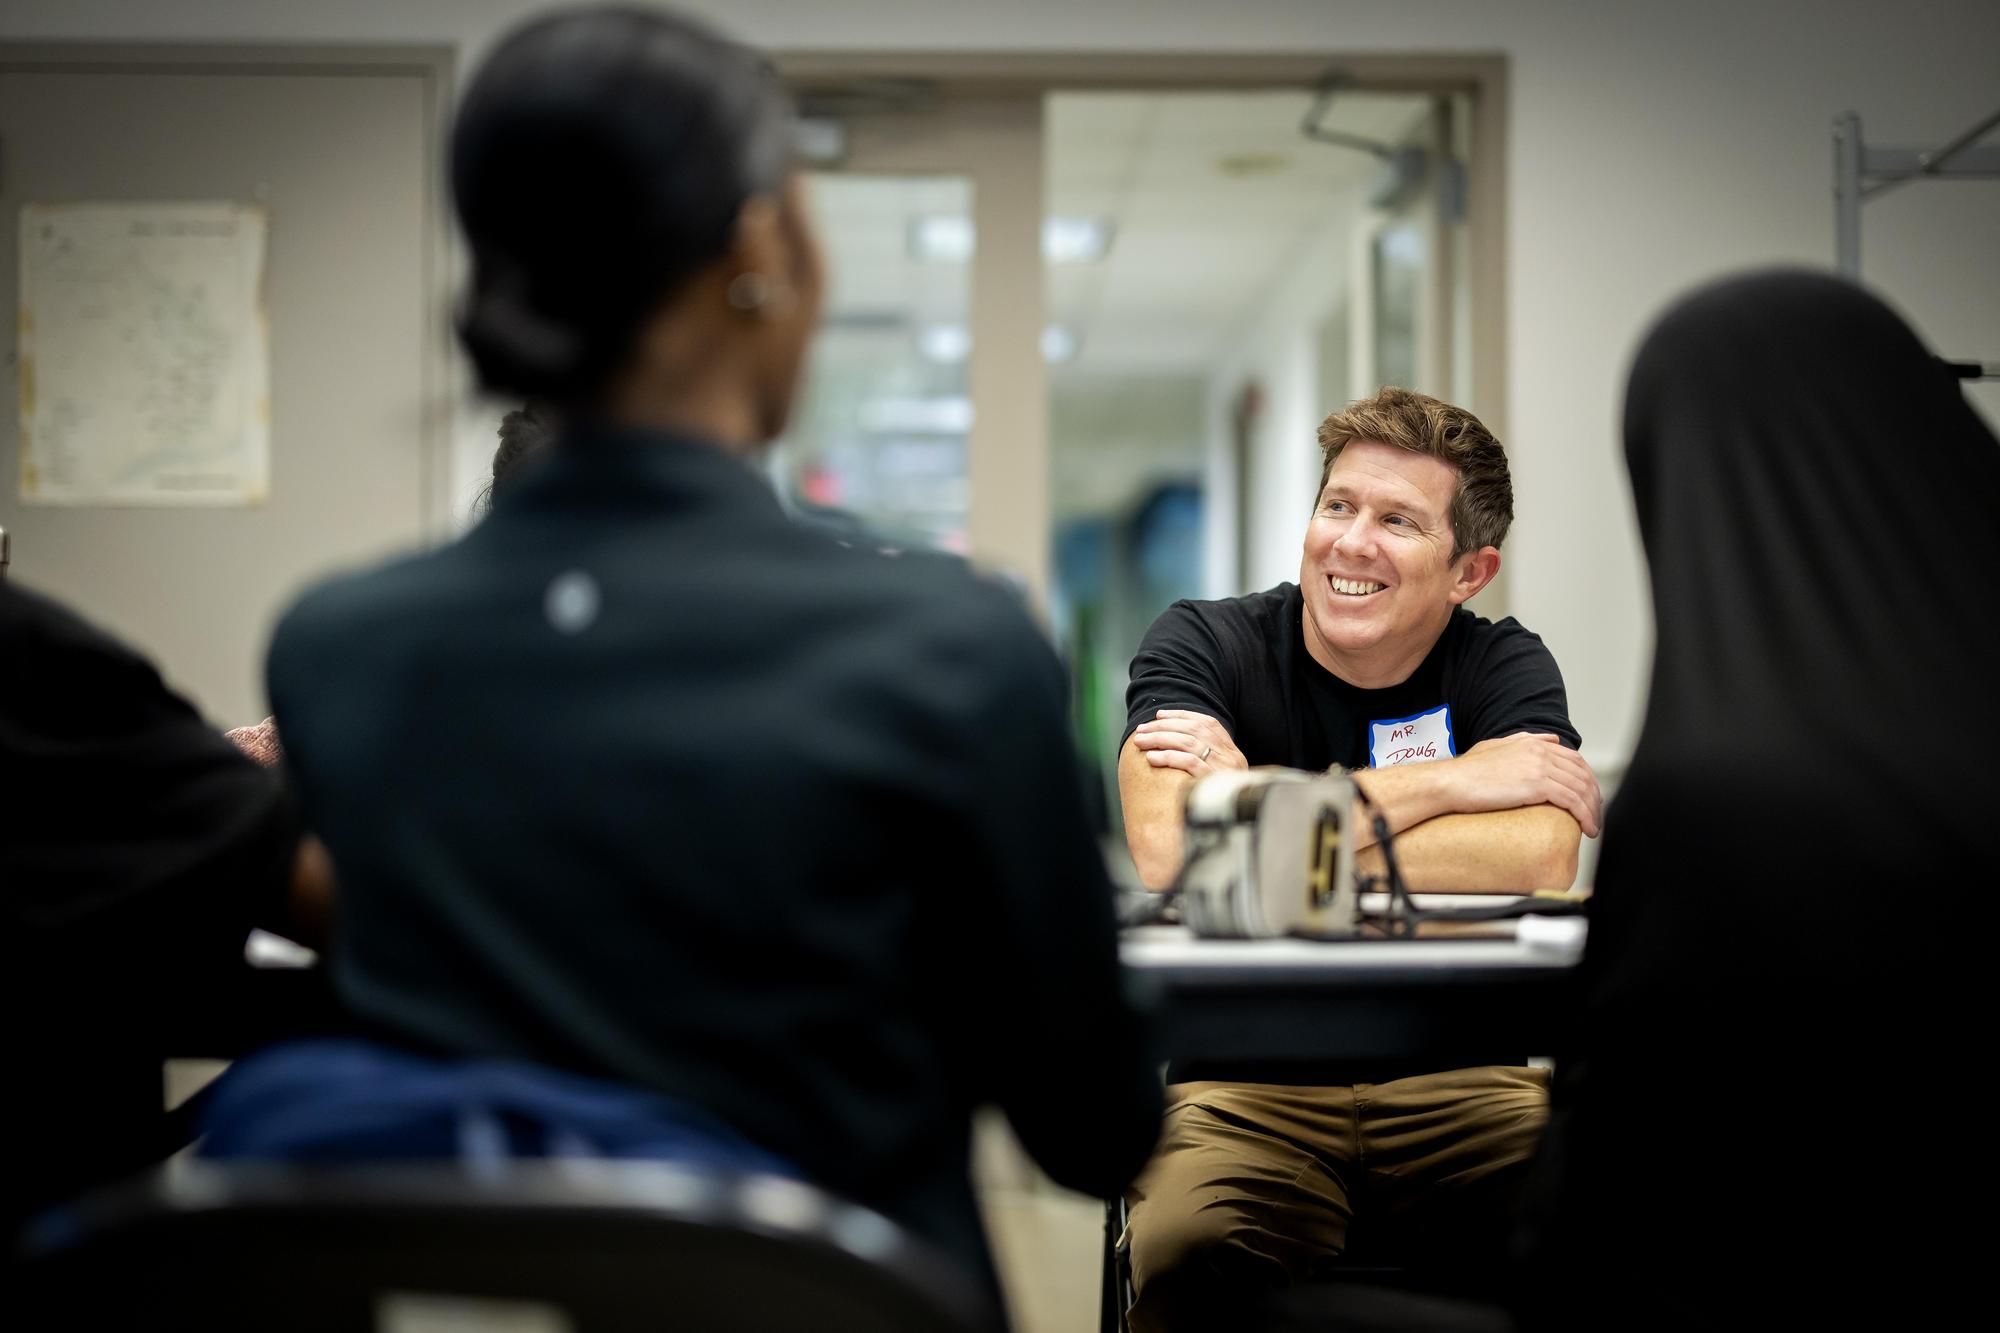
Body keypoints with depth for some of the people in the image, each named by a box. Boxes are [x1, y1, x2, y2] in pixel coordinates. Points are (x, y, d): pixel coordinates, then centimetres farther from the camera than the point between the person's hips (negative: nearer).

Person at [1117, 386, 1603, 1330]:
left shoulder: (1505, 667, 6)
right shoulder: (1200, 645, 1)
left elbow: (1537, 866, -15)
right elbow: (1170, 853, -20)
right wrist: (1443, 782, -12)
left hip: (1454, 1084, 2)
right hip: (1241, 1086, -2)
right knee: (1191, 1256, -35)